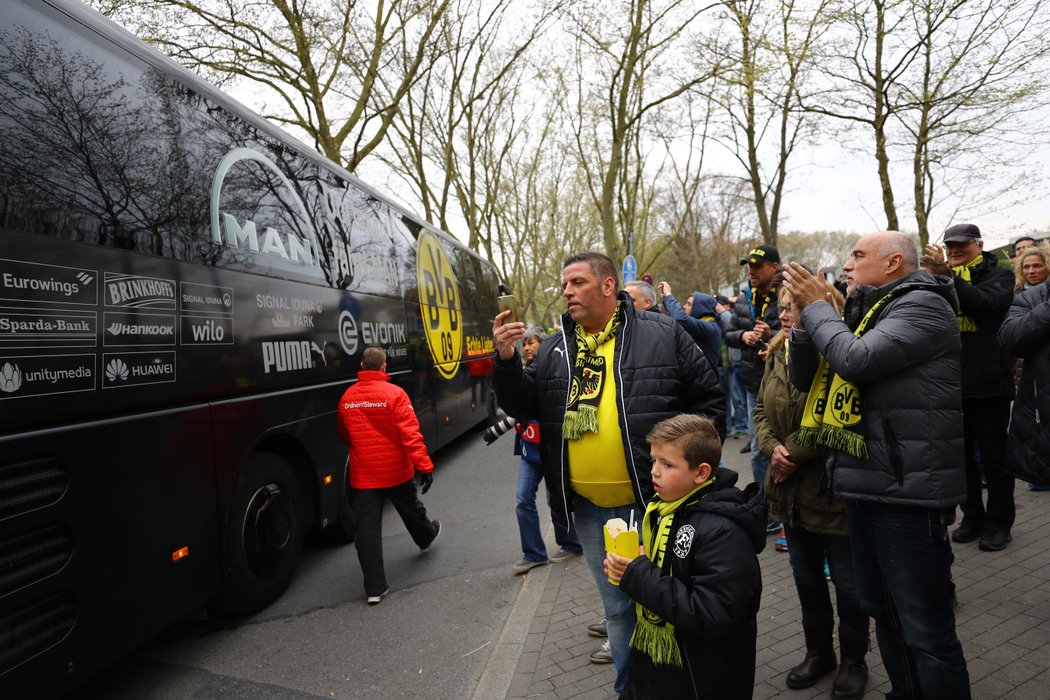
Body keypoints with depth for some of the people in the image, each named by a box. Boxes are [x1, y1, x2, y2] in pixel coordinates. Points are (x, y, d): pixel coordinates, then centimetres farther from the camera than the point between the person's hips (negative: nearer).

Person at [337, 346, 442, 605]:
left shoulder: (347, 397, -1)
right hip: (395, 470, -1)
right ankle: (426, 537, 53)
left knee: (367, 529, 4)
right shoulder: (395, 394, -14)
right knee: (410, 509, 24)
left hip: (362, 474, 2)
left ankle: (375, 588, 6)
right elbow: (410, 433, -20)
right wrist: (424, 466, -18)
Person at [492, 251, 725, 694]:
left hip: (655, 500, -3)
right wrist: (506, 360, -10)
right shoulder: (554, 351, 5)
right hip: (589, 510, 4)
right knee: (617, 607, 18)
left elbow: (709, 400, -1)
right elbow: (523, 406, 5)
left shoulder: (663, 335, -5)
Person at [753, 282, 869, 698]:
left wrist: (794, 455, -18)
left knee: (847, 582, 11)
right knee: (806, 576, 21)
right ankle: (818, 652, 40)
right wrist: (772, 447, -9)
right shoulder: (778, 355, 5)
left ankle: (853, 661, 34)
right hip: (791, 489, 7)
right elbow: (761, 410, 8)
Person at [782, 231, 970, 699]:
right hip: (863, 484, 9)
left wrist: (817, 306, -11)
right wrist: (805, 317, -2)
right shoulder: (863, 312, 16)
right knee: (881, 608, 22)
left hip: (904, 489, -9)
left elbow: (857, 360, -25)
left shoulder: (922, 304, -11)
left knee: (924, 627, 3)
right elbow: (804, 378, 13)